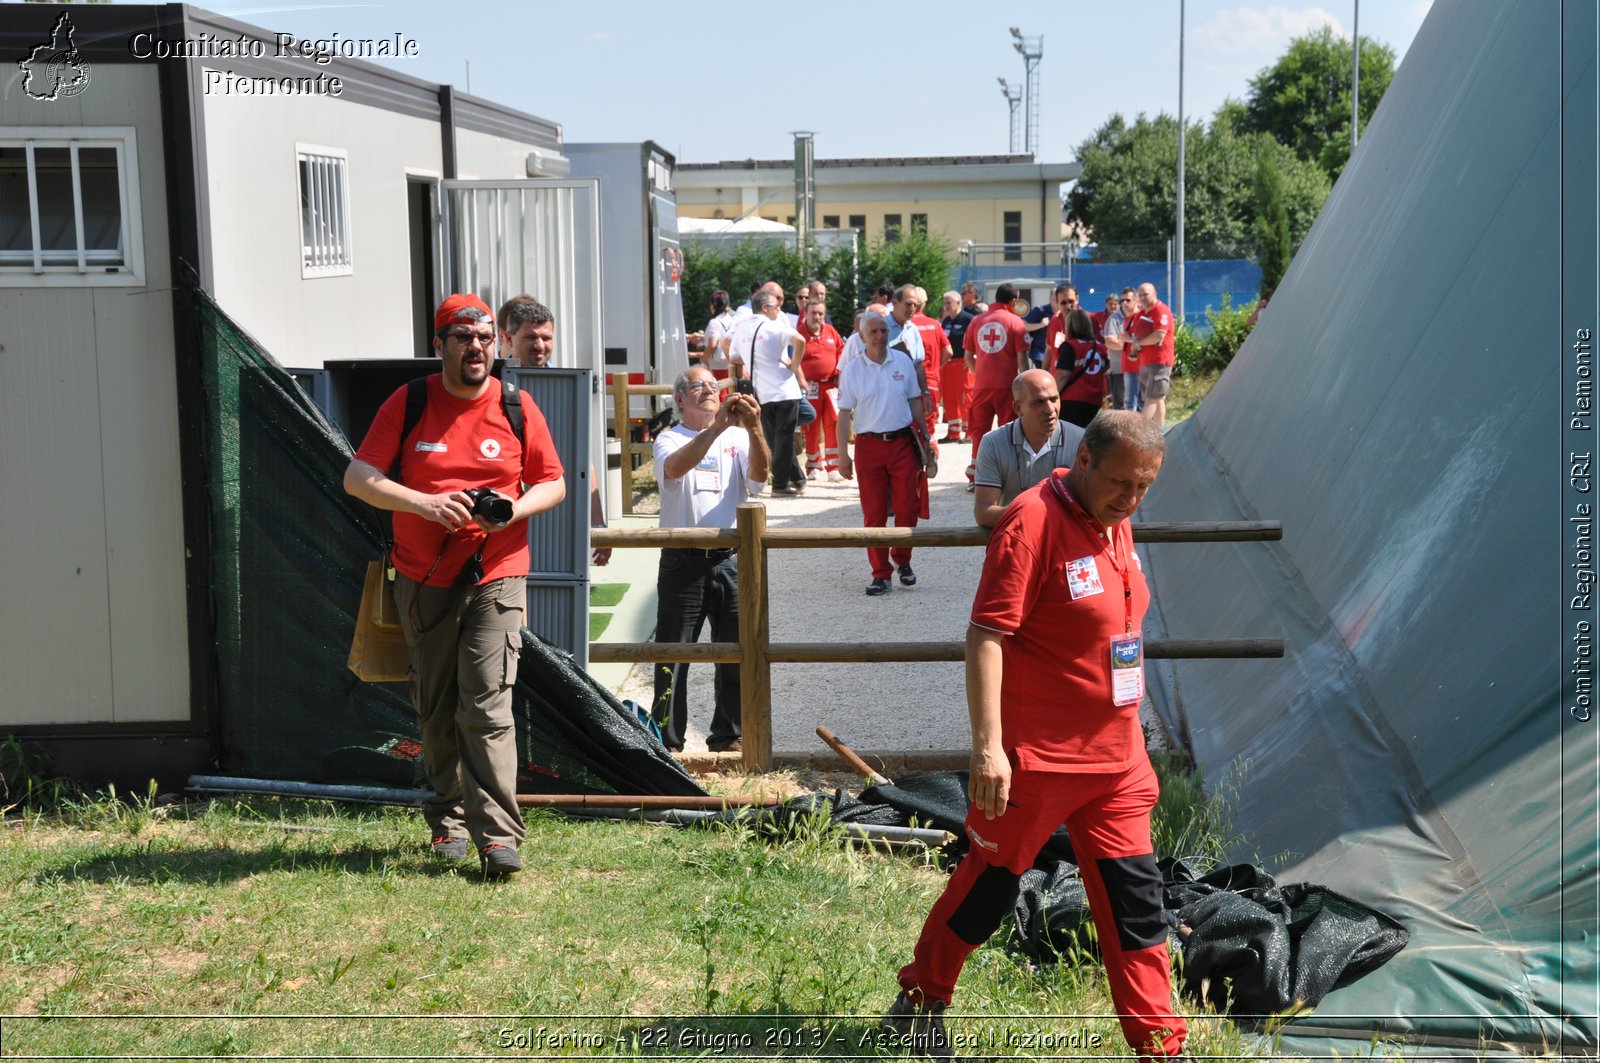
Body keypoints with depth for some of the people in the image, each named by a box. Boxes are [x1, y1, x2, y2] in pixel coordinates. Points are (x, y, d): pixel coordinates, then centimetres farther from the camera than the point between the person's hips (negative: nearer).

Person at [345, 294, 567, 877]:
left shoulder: (517, 407, 2)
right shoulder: (407, 404, 1)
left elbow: (553, 483, 9)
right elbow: (358, 477, -4)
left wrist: (515, 509, -13)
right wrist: (423, 503, -19)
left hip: (496, 575, -1)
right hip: (422, 581, 2)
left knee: (487, 706, -11)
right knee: (436, 709, 9)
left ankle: (498, 835, -11)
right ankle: (449, 818, 24)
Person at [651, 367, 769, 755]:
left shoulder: (738, 436, 9)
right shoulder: (669, 439, 3)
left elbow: (760, 472, -9)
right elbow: (675, 467, -20)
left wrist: (754, 428, -26)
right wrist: (717, 426, -31)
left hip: (732, 559, 3)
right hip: (683, 560, -2)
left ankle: (728, 735, 22)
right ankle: (667, 740, 10)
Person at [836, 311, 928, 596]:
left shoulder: (903, 362, 3)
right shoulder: (852, 371, -1)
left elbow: (915, 402, 11)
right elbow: (844, 414, 0)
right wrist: (843, 455, -4)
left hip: (902, 443, 1)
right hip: (869, 445, -1)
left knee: (907, 507, -1)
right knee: (873, 513, 1)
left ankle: (903, 561, 22)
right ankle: (880, 573, 10)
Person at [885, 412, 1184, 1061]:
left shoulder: (1113, 522, 9)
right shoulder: (1035, 520, -17)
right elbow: (985, 636, -21)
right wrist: (988, 745, -26)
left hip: (1116, 760, 7)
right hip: (1036, 758, -7)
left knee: (1134, 901, 7)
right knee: (989, 887, 7)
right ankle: (919, 1001, 28)